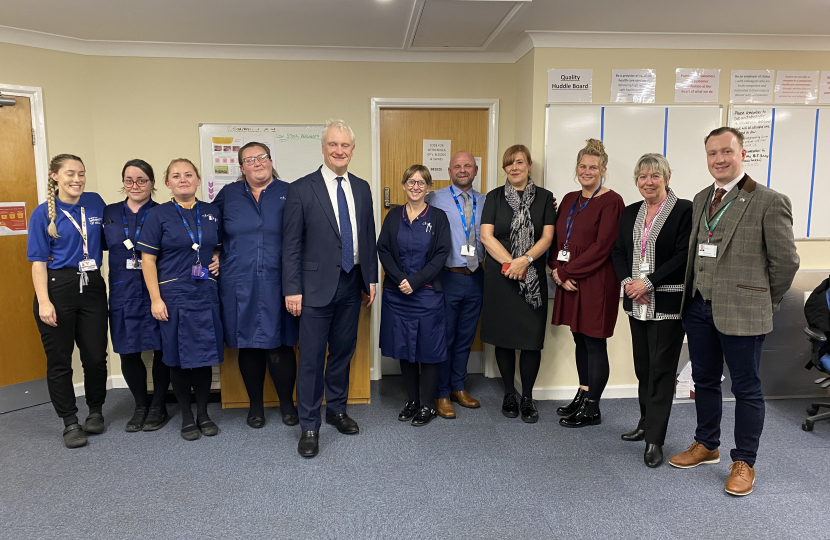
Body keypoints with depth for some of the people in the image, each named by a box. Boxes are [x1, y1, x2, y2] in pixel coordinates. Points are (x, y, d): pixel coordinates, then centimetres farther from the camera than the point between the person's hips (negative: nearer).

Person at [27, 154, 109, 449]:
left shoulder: (95, 203, 6)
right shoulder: (43, 213, -3)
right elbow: (38, 261, -5)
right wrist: (43, 301, -14)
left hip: (92, 286, 3)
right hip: (58, 288, -2)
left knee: (96, 356, 5)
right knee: (59, 360, 5)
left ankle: (95, 411, 26)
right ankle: (70, 422, 19)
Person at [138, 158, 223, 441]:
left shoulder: (212, 212, 7)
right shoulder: (158, 215, -2)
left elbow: (220, 246, 22)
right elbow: (148, 260, -4)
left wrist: (218, 259, 0)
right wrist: (155, 298, -9)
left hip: (206, 294, 3)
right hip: (173, 296, -2)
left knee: (205, 355, 7)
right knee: (178, 358, 5)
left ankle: (203, 413, 23)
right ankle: (187, 417, 21)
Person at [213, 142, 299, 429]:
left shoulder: (288, 194, 4)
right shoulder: (228, 195, 9)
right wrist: (217, 258, 6)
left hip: (277, 284, -2)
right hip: (240, 286, 2)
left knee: (279, 346, 2)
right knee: (249, 346, 9)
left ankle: (287, 403, 22)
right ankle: (255, 405, 26)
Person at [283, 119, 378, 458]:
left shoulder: (362, 188, 9)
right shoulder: (301, 189, -6)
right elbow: (291, 244, -7)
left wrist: (371, 278, 10)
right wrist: (292, 289, -10)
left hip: (352, 283, 5)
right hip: (317, 285, -5)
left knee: (343, 351, 16)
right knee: (312, 357, 1)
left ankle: (336, 410, 34)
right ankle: (309, 426, 15)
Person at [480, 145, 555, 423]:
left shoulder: (544, 197, 7)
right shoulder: (495, 197, 7)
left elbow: (547, 237, -1)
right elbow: (486, 236, -3)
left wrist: (525, 260, -17)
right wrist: (510, 263, -13)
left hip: (533, 279, 0)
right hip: (499, 278, 0)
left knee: (532, 338, 0)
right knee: (504, 337, 6)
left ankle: (527, 398, 16)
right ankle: (509, 393, 23)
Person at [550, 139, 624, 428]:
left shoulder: (611, 201, -7)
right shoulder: (570, 200, 15)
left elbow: (602, 246, -15)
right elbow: (559, 239, 12)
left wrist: (567, 271, -14)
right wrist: (556, 270, -5)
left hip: (596, 282, -7)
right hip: (569, 282, 7)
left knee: (594, 342, 1)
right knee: (580, 339, 14)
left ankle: (591, 409, 11)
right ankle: (582, 396, 27)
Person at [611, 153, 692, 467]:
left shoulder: (684, 210, -6)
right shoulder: (630, 212, 12)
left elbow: (683, 256, -14)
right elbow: (618, 252, 9)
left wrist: (648, 282, -18)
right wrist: (627, 282, -7)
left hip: (668, 303, -6)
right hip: (637, 303, 6)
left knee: (661, 368, -1)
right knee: (642, 366, 15)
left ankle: (655, 439, 6)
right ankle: (647, 422, 30)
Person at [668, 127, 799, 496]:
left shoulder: (769, 202, -9)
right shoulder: (701, 200, 10)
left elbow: (785, 261, -7)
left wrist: (765, 303, 0)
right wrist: (693, 296, 10)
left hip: (742, 312, -6)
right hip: (699, 307, 6)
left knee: (746, 388, 7)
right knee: (704, 381, 17)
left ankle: (744, 463, 22)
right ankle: (706, 445, 35)